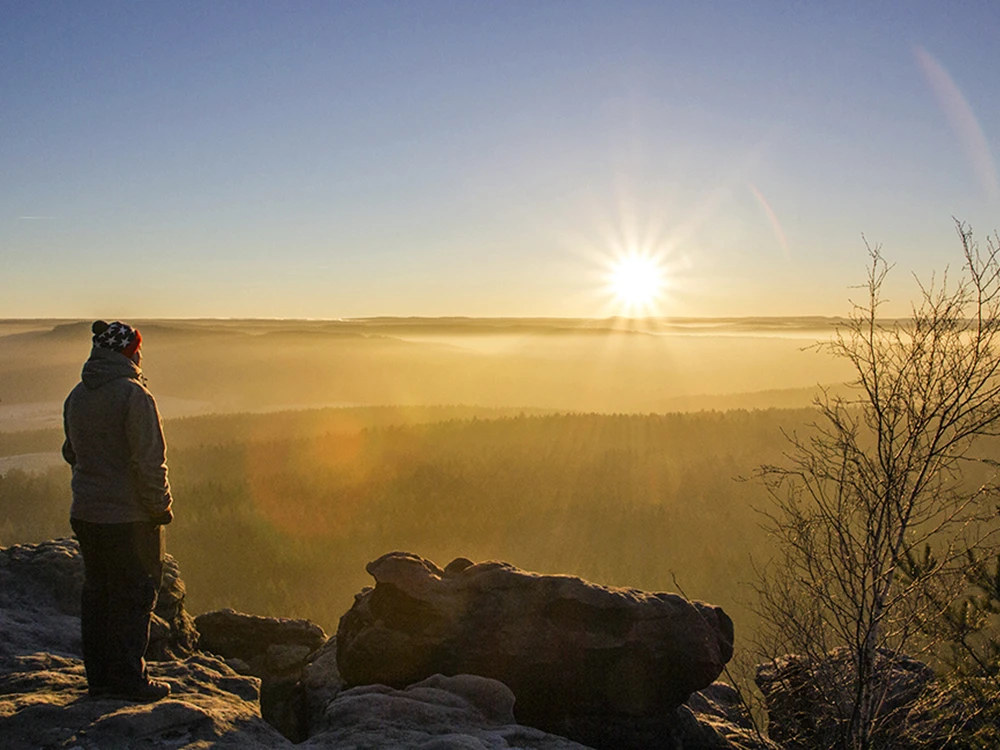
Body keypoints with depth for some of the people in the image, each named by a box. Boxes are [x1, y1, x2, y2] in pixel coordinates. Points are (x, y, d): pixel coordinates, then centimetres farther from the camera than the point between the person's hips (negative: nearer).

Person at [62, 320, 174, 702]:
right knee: (134, 596, 3)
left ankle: (99, 677, 24)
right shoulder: (133, 395, -17)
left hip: (84, 513, 8)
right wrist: (160, 508, -9)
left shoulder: (77, 396, 8)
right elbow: (149, 460, -18)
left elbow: (71, 452, 18)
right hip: (128, 516, -8)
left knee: (96, 594, 15)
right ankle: (129, 679, 9)